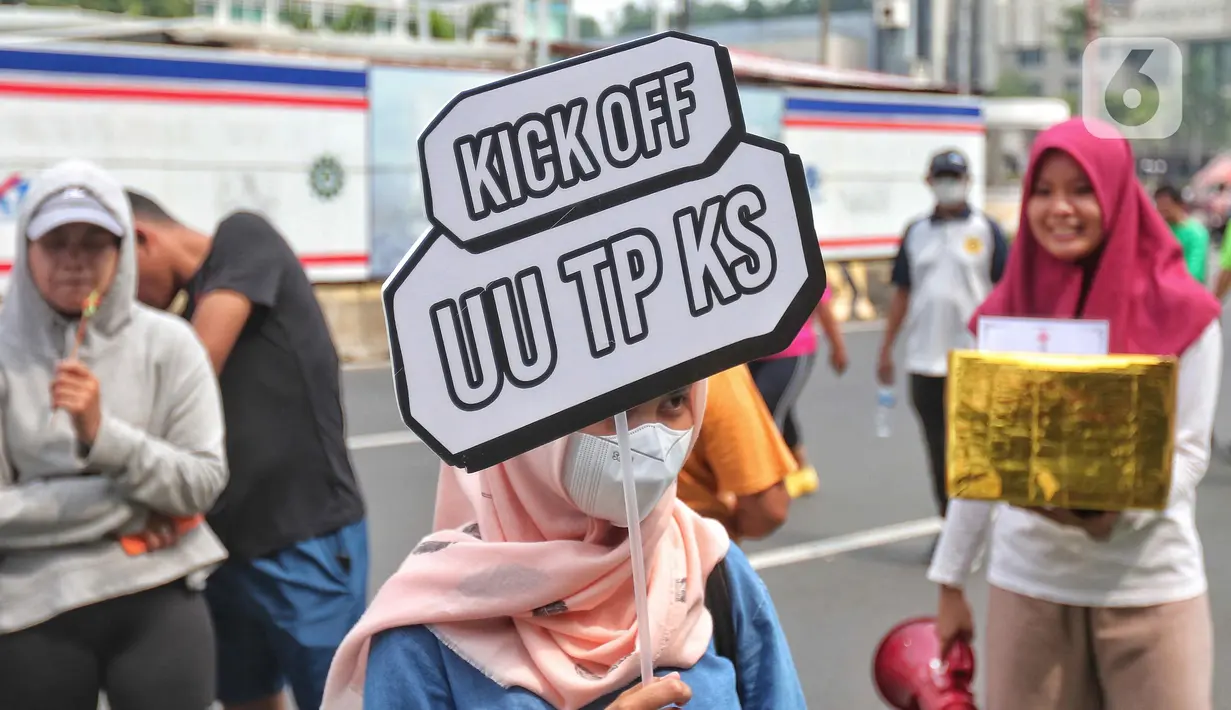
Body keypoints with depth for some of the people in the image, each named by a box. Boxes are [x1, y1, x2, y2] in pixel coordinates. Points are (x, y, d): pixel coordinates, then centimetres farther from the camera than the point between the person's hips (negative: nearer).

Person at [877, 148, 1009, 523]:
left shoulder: (986, 231, 0)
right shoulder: (917, 232, 11)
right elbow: (902, 293, 14)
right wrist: (886, 349, 11)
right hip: (924, 361, 3)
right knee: (938, 447, 8)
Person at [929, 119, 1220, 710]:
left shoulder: (1181, 312, -5)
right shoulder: (1006, 312, 3)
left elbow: (1189, 451, -5)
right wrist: (950, 584, 8)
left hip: (1150, 589, -2)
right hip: (1028, 583, 2)